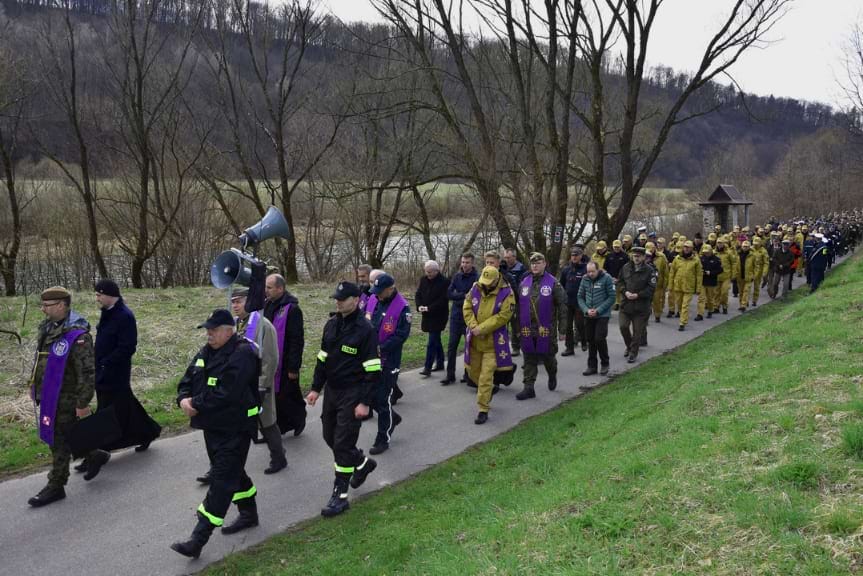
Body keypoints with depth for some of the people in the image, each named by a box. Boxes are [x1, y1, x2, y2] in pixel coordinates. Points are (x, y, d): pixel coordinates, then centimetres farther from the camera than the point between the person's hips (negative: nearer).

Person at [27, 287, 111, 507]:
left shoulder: (77, 335, -24)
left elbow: (87, 373, -23)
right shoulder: (48, 328, 5)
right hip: (49, 396, 9)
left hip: (64, 400, -9)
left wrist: (83, 404, -20)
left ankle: (56, 487, 18)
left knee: (60, 442, 4)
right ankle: (95, 456, 38)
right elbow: (41, 360, 20)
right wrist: (33, 385, 23)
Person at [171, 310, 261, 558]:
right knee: (233, 472, 21)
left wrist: (196, 404, -18)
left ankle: (199, 538, -6)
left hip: (235, 428, -9)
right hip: (213, 426, 9)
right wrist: (183, 399, -11)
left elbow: (225, 394, -27)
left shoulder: (242, 355, -20)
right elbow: (187, 381, 10)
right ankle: (249, 514, 39)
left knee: (222, 481, -6)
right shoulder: (206, 353, 9)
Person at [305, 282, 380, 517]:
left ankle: (340, 495, 7)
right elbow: (323, 358, 15)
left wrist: (365, 402, -18)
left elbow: (373, 370, -16)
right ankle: (363, 463, 40)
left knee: (343, 443, -5)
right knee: (330, 437, 16)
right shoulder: (331, 324, 5)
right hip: (331, 390, 7)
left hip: (352, 394, -7)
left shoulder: (365, 330, -16)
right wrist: (316, 388, 11)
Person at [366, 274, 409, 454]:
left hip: (389, 361, -6)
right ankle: (392, 417, 39)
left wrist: (380, 349, -22)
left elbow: (401, 335, -18)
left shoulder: (402, 307, -16)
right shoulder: (374, 301, 3)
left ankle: (383, 440, 15)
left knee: (383, 400, 1)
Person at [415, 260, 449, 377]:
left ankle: (427, 367, -7)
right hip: (427, 315, 7)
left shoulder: (444, 282, -13)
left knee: (432, 342, -9)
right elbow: (418, 294, 6)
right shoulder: (423, 280, 7)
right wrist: (419, 306, -13)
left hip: (438, 316, -7)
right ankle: (440, 363, 28)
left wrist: (429, 308, -23)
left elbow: (443, 300, -18)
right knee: (436, 340, 17)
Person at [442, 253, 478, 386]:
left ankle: (468, 374, 19)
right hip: (456, 315, 4)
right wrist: (464, 295, -16)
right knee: (452, 345, 4)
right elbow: (449, 294, -4)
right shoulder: (456, 276, 4)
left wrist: (458, 298, -17)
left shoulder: (477, 278, -8)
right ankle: (450, 375, 10)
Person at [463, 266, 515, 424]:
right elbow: (467, 308, 1)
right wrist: (473, 326, -15)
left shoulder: (506, 293, -13)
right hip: (474, 339, 5)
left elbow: (503, 316, -18)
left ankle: (483, 410, 4)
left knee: (486, 376, -6)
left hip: (493, 341, -5)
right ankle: (487, 391, 44)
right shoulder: (475, 289, 1)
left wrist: (482, 329, -21)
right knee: (473, 371, 16)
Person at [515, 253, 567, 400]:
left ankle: (552, 376, 38)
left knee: (548, 356, 9)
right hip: (528, 329, 3)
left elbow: (562, 305, -4)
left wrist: (562, 327, -7)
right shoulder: (524, 283, 8)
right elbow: (518, 306, 13)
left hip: (547, 329, -3)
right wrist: (518, 327, 10)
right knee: (529, 359, 4)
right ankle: (528, 387, 8)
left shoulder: (553, 283, -4)